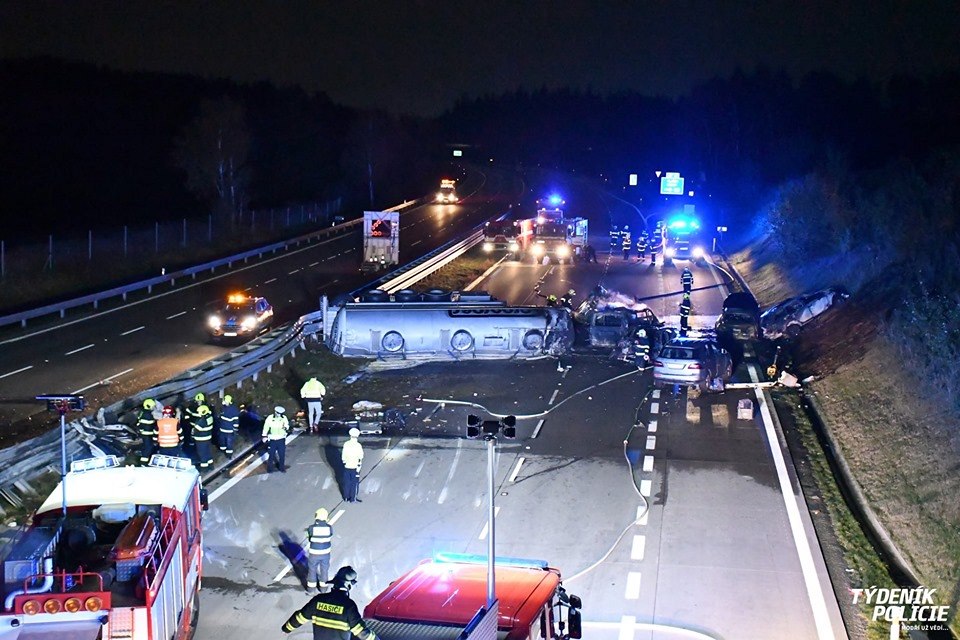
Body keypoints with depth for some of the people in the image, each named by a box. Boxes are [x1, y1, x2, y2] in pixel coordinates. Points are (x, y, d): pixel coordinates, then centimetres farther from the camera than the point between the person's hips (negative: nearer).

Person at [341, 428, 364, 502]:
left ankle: (346, 497, 25)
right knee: (354, 483, 9)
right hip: (354, 467, -4)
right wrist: (358, 467, -3)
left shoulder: (346, 444, -7)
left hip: (347, 466, 4)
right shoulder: (358, 445, -18)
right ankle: (353, 498, 15)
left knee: (347, 482, 16)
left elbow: (343, 455, 1)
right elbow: (360, 458, -14)